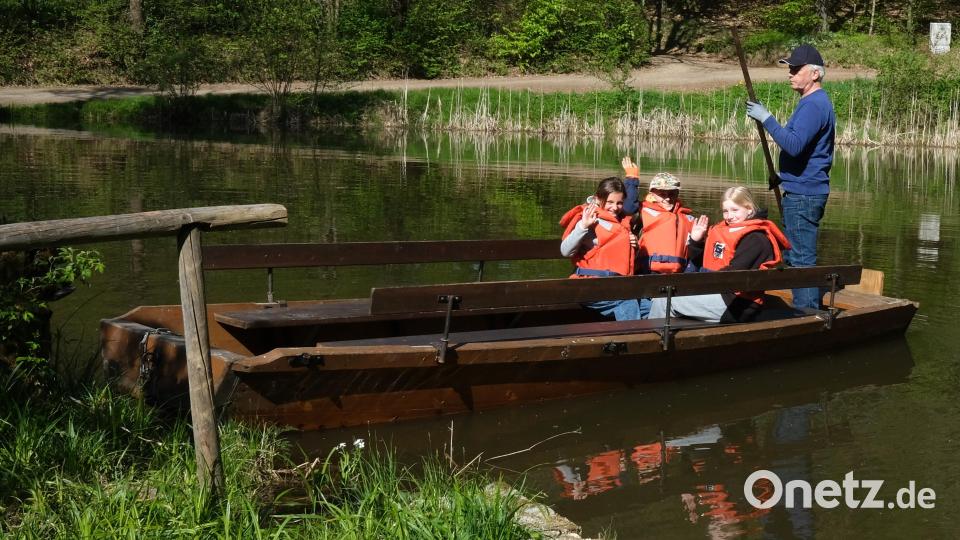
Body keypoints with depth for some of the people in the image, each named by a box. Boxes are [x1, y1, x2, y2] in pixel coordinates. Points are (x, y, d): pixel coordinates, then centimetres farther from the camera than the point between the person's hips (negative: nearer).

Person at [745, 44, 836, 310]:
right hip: (802, 190, 11)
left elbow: (794, 145, -30)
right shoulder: (814, 102, 18)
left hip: (803, 195, -11)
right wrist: (783, 176, 23)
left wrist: (767, 119, -27)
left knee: (801, 259, -7)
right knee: (798, 257, 17)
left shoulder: (814, 105, -18)